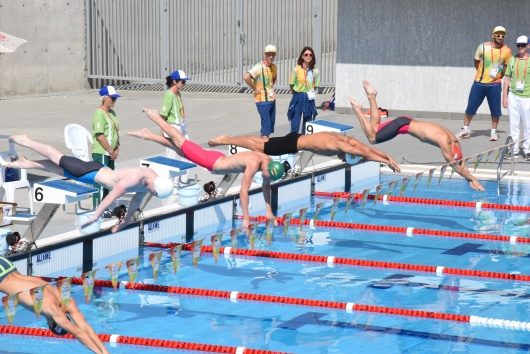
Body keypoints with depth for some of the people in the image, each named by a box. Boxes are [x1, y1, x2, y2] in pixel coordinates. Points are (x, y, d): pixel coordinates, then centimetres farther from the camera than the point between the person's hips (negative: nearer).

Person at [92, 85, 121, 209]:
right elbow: (100, 135, -20)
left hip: (110, 154, 9)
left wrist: (117, 148, 7)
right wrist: (111, 151, -16)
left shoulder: (112, 112, 13)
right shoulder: (99, 113, -16)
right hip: (101, 153, -9)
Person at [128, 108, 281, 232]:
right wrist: (246, 219, -33)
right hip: (211, 162, -6)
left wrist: (269, 211, 6)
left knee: (183, 148, 20)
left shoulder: (268, 162, -12)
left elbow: (266, 185, 5)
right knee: (180, 142, 10)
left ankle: (147, 134, 34)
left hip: (218, 159, 6)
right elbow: (243, 192, -36)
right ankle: (155, 116, 27)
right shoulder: (254, 164, -37)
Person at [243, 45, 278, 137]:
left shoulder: (273, 66, 7)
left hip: (272, 99, 8)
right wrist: (255, 89, -22)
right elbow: (246, 77, -31)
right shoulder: (259, 67, -18)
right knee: (266, 125, -8)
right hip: (263, 100, -8)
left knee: (271, 124, 14)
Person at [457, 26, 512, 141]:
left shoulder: (507, 51, -5)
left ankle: (494, 131, 18)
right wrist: (483, 74, 10)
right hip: (479, 83, 0)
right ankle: (465, 129, 16)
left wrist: (498, 76, 7)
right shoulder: (483, 47, -7)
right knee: (471, 107, 3)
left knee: (495, 110, 2)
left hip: (495, 85, 0)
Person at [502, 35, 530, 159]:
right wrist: (504, 97, 4)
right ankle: (514, 150, 10)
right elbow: (507, 79, 11)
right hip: (513, 96, 3)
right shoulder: (512, 60, 10)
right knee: (513, 125, 4)